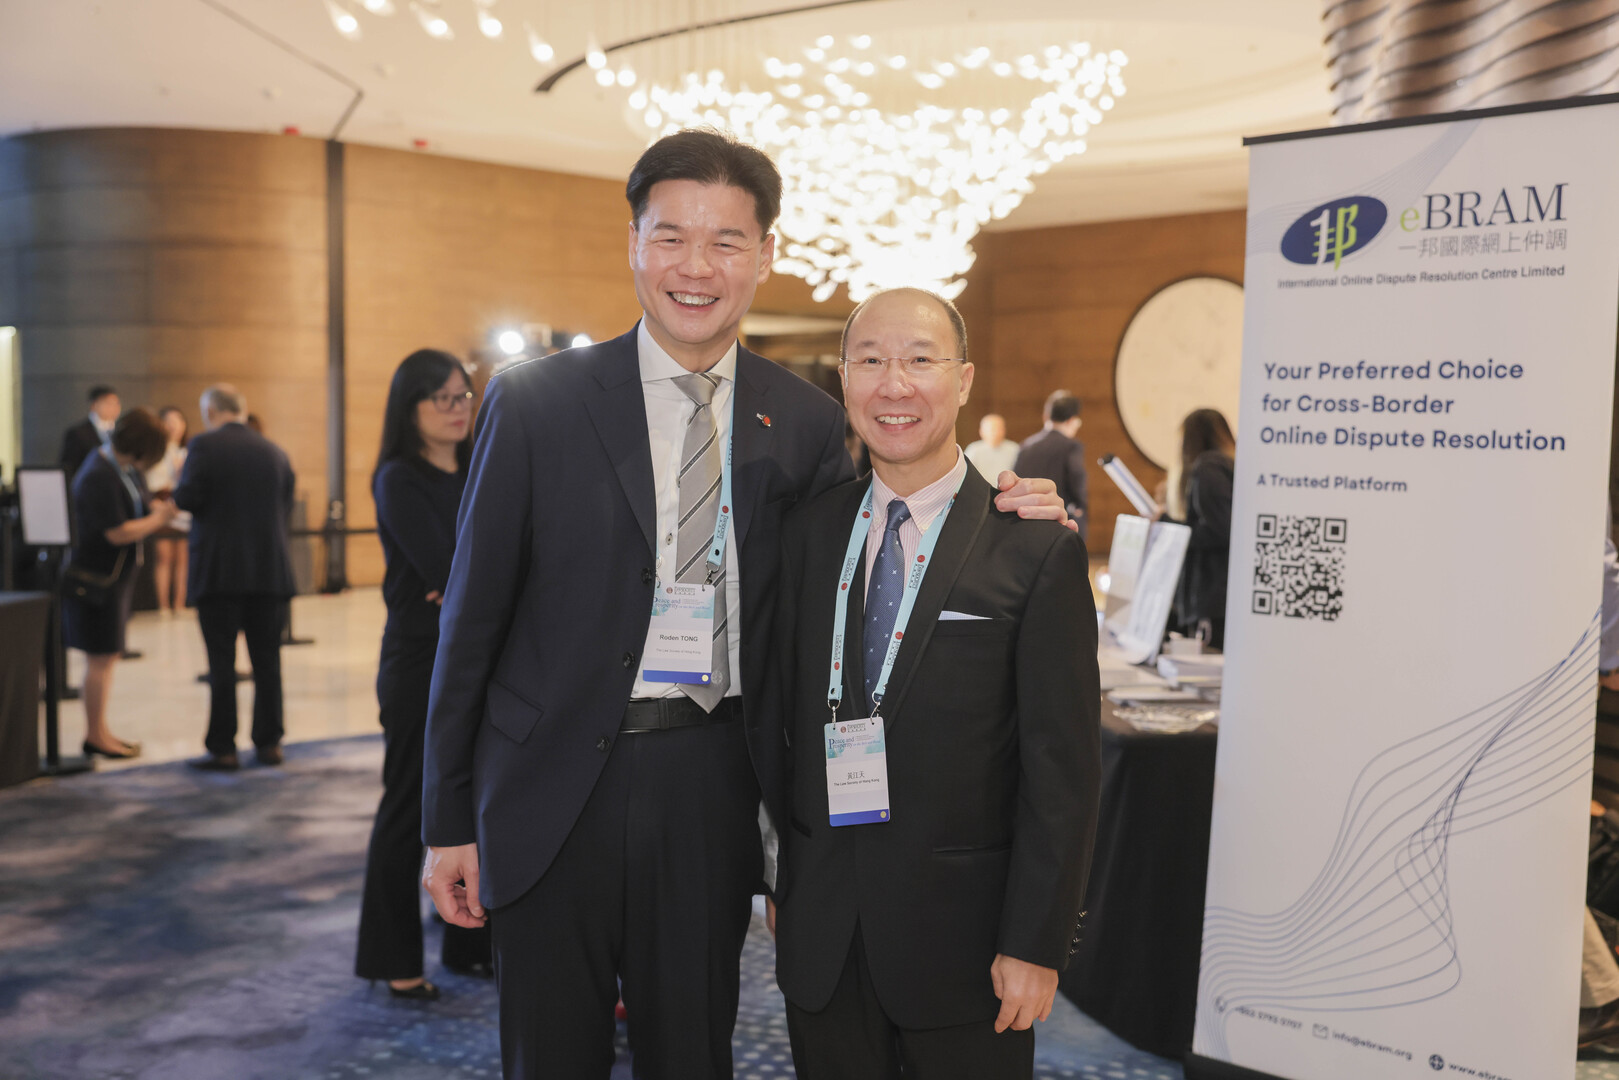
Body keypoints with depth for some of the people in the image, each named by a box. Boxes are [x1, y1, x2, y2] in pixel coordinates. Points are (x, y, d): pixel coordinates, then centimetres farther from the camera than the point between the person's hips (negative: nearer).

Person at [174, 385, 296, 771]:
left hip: (219, 570, -4)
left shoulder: (205, 445, -5)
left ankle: (223, 749, 3)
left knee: (221, 663, 0)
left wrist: (177, 490, 7)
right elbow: (286, 510, 9)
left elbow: (188, 497, -14)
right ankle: (268, 743, 14)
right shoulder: (275, 452, 9)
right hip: (269, 570, 4)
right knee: (267, 660, 10)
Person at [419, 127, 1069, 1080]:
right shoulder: (535, 405, -5)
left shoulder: (806, 422, 2)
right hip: (555, 788, -1)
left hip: (711, 787, 2)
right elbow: (473, 623, -3)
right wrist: (449, 822, -2)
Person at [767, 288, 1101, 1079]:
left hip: (959, 927, -3)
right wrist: (781, 880, 8)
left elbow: (1063, 770, -10)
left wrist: (1036, 945, -11)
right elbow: (787, 713, 7)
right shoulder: (807, 532, 3)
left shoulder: (1037, 549, -10)